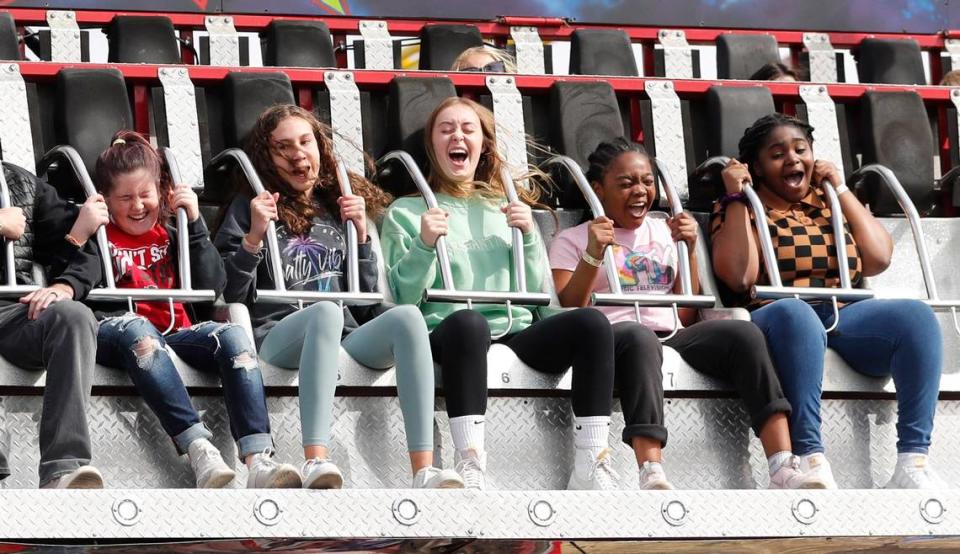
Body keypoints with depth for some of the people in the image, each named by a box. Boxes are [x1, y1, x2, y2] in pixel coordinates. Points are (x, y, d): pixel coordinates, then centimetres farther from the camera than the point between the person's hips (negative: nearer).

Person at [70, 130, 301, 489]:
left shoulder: (169, 235, 25)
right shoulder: (100, 235, 15)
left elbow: (213, 285, 12)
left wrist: (195, 223, 7)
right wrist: (82, 236, -11)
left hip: (174, 334, 4)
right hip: (113, 335, -4)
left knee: (233, 335, -26)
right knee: (136, 327, -40)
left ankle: (259, 461, -46)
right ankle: (201, 452, -54)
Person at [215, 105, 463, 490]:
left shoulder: (338, 207, 24)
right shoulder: (249, 208, 14)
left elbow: (366, 301, 20)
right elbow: (231, 298, 3)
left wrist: (361, 235, 10)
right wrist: (253, 237, -8)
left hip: (343, 341, 4)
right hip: (276, 338, -4)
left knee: (406, 317, -27)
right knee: (326, 311, -38)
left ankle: (424, 470, -40)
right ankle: (316, 464, -51)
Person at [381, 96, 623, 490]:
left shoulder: (507, 207, 26)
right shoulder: (405, 213, 16)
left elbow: (538, 292, 18)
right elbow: (403, 297, 4)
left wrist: (528, 236, 4)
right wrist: (424, 245, -10)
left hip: (516, 332, 4)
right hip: (449, 334, -4)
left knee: (590, 322, -27)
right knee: (466, 321, -41)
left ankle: (590, 468, -31)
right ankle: (470, 470, -49)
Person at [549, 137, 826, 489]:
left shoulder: (665, 231, 24)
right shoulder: (572, 241, 14)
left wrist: (688, 250, 8)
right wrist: (592, 256, -10)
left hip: (673, 338, 4)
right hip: (611, 338, -4)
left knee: (744, 333, -25)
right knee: (638, 337, -41)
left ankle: (783, 470, -37)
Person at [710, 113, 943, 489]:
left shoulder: (832, 200, 24)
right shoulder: (742, 209, 14)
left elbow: (878, 259, 9)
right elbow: (739, 277, -5)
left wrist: (841, 190, 11)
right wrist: (736, 198, 0)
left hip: (849, 317, 4)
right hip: (782, 321, -4)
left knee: (916, 315, -26)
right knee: (795, 312, -40)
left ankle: (913, 460, -34)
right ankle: (810, 458, -47)